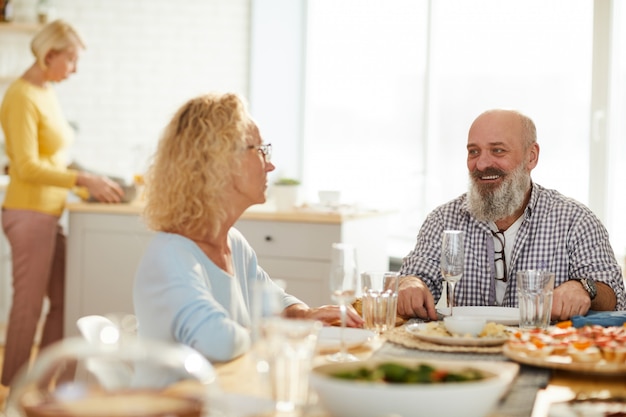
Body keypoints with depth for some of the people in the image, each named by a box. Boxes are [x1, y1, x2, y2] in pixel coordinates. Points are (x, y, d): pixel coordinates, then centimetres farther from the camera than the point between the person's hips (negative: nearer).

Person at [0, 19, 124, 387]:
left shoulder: (47, 92, 12)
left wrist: (87, 182, 7)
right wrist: (82, 179, -23)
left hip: (49, 213, 9)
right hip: (30, 214, -9)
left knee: (63, 300, 12)